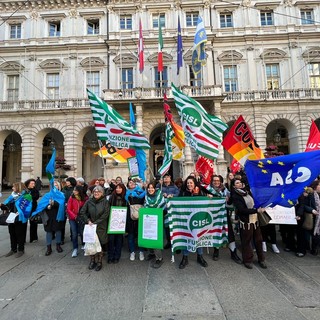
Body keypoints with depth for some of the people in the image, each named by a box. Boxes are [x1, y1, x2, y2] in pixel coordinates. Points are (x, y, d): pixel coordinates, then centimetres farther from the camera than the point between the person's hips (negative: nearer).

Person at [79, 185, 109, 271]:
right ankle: (92, 261, 26)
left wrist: (96, 223, -14)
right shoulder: (89, 201, 3)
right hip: (90, 226, 2)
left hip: (101, 227, -2)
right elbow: (82, 212, 4)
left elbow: (105, 214, -10)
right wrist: (88, 221, -8)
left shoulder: (105, 202, -4)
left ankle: (99, 262, 19)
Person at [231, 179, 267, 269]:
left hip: (255, 220, 6)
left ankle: (261, 259, 30)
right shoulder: (235, 196, -11)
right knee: (247, 242, 6)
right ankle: (247, 260, 24)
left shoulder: (247, 192, 7)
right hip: (246, 222, -6)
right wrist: (257, 210, -20)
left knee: (258, 240, 13)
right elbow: (242, 210, -19)